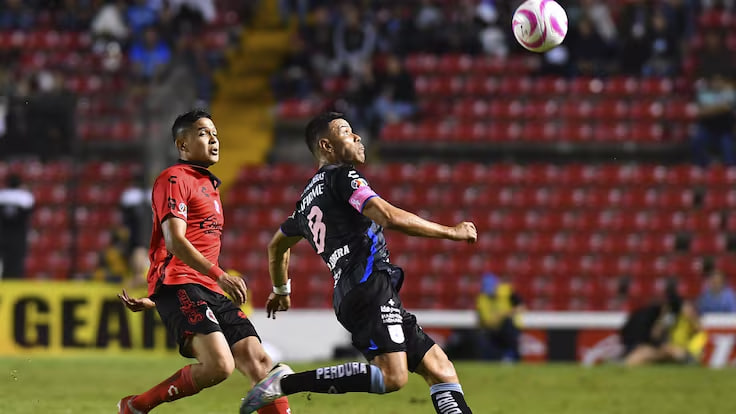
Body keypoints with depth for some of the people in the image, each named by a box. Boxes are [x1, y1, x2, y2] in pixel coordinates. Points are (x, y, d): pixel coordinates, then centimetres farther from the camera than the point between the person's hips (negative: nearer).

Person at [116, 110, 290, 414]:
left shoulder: (210, 186, 28)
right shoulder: (174, 179, -2)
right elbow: (174, 243, -15)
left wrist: (153, 301, 26)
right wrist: (220, 275, -26)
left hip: (210, 292, 9)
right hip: (180, 288, -9)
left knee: (258, 360, -6)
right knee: (219, 364, -27)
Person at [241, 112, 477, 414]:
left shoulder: (308, 198, 25)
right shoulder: (340, 176, -2)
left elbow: (277, 246, 41)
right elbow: (390, 217, -15)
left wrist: (281, 291, 58)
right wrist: (451, 232, -5)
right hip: (370, 286, -10)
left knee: (440, 369, 5)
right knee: (393, 377, -25)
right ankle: (286, 382, -20)